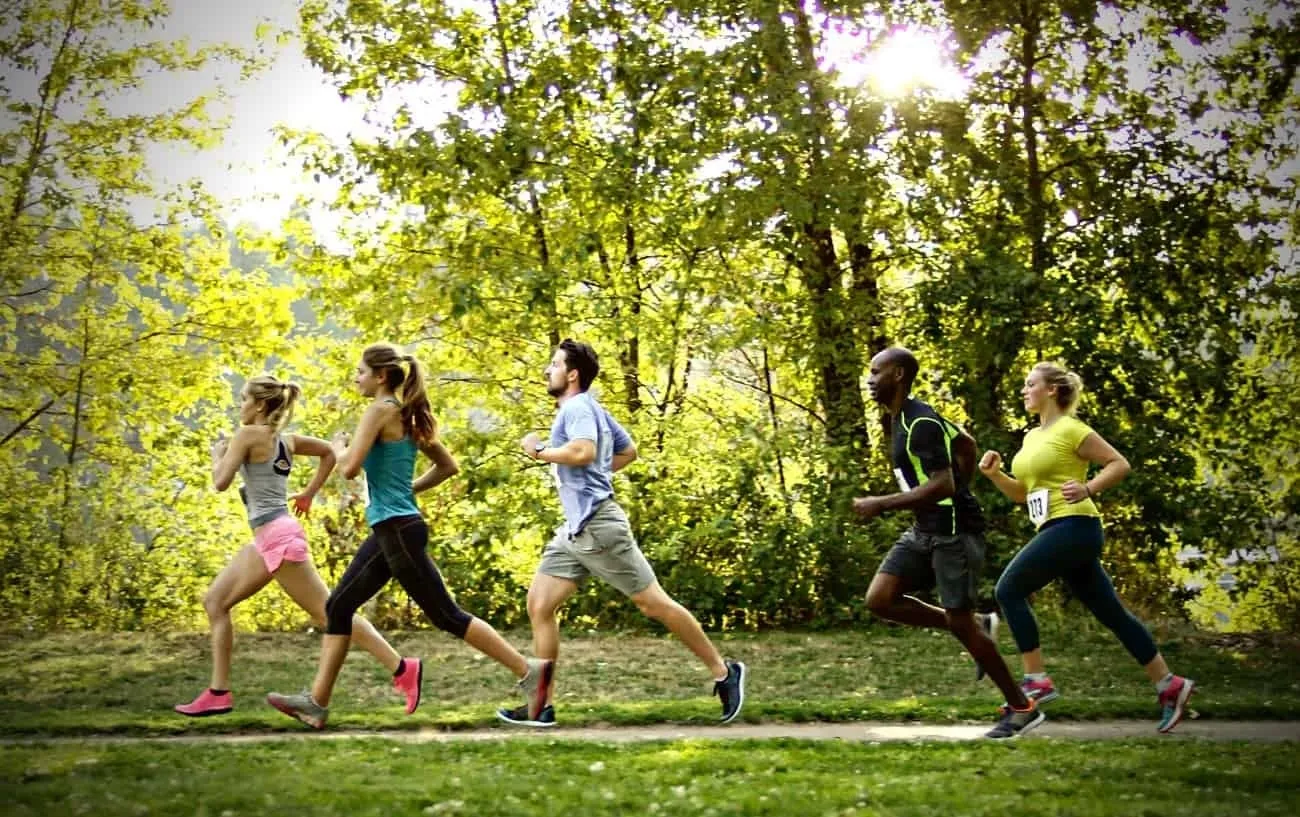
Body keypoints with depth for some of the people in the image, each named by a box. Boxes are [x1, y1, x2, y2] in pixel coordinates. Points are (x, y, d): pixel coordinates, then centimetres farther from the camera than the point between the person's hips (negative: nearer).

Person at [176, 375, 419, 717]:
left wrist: (218, 454, 5)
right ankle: (218, 693, 12)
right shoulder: (286, 440, 14)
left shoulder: (248, 435, -9)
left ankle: (401, 668, -9)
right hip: (267, 538, 10)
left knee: (326, 611, -8)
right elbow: (329, 453, 26)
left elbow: (221, 482, -14)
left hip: (277, 535, -10)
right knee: (215, 601, 13)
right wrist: (308, 493, 27)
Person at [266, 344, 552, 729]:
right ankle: (316, 701, 15)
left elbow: (350, 467, -19)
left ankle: (529, 670, -4)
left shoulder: (381, 410, -12)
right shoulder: (406, 416, 14)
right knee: (338, 607, 12)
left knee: (447, 616, -6)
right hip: (388, 530, 10)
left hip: (398, 529, -10)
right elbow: (448, 466, 18)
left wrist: (338, 447, 1)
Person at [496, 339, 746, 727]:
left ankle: (723, 672, 8)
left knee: (654, 603, -3)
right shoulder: (592, 409, 19)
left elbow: (583, 451, -30)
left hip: (598, 525, -10)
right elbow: (628, 451, 29)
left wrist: (539, 451, -16)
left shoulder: (577, 408, -11)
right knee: (539, 605, 2)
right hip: (574, 531, 10)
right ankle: (541, 706, 3)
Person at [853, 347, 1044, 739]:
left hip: (954, 530, -10)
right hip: (925, 530, 10)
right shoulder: (902, 419, 12)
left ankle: (1022, 708, 11)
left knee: (961, 623, -4)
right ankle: (976, 627, 10)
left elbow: (943, 486, -28)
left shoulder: (921, 424, -19)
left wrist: (881, 504, -25)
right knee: (879, 599, -2)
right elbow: (966, 444, 24)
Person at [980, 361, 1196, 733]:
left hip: (1073, 527, -9)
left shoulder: (1070, 429, -6)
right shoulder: (1031, 437, 18)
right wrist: (994, 474, 7)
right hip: (1056, 530, 9)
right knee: (1111, 613, 9)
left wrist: (1088, 489, -21)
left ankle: (1036, 681, -8)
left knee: (1009, 590, -12)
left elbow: (1119, 464, -7)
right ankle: (1169, 685, 13)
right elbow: (1021, 493, 22)